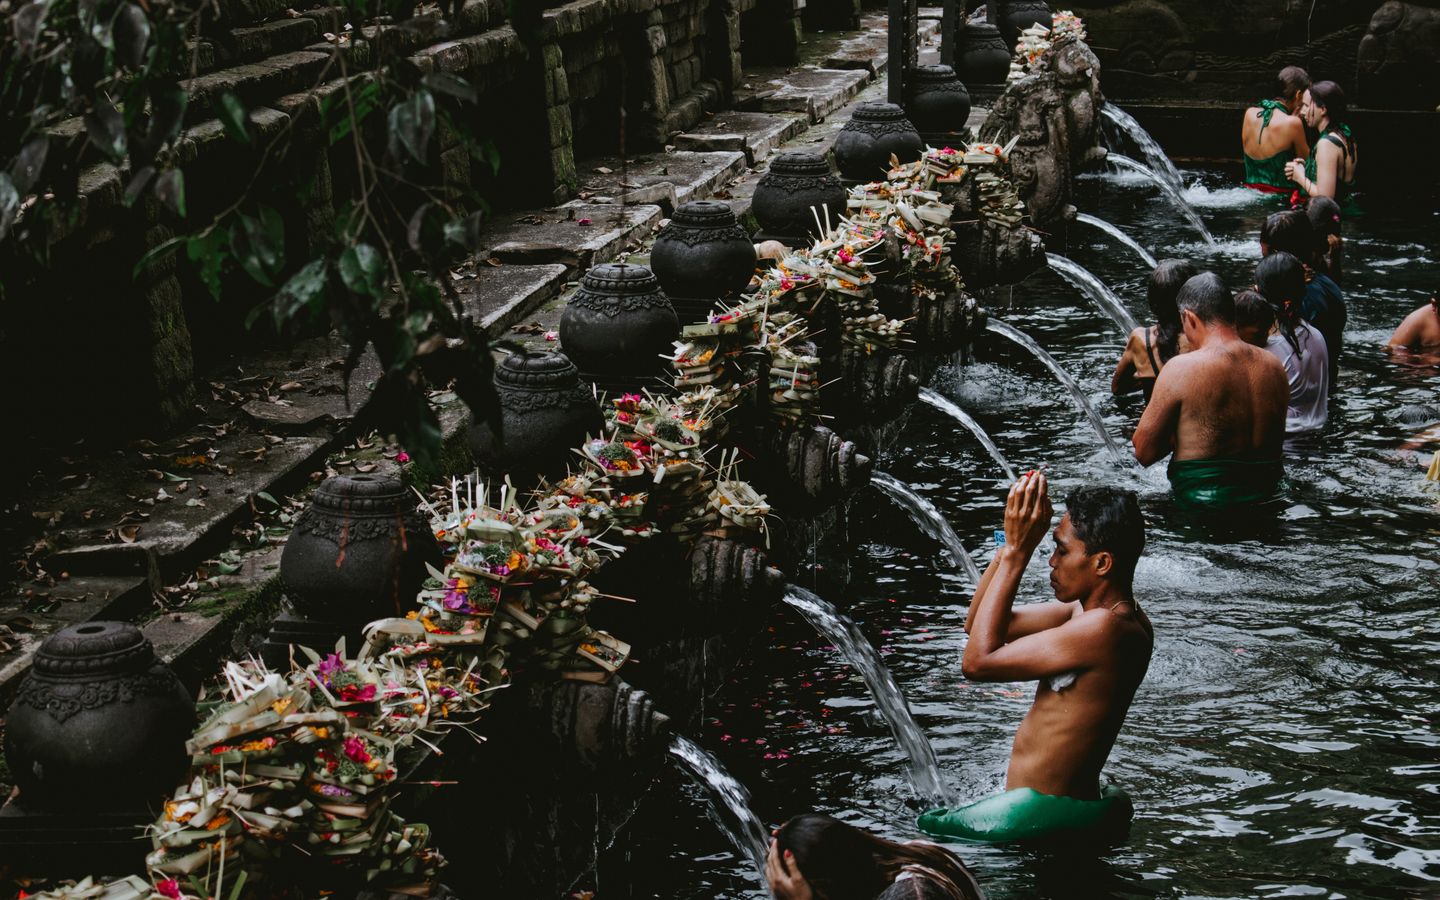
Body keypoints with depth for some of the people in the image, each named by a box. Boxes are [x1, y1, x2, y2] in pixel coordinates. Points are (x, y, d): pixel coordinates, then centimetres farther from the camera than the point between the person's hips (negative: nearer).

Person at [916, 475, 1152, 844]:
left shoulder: (1103, 628, -25)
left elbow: (977, 661, -22)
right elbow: (978, 624, 11)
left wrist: (1016, 552, -19)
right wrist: (1011, 542, -2)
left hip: (1045, 815, -11)